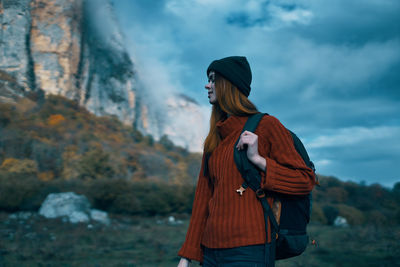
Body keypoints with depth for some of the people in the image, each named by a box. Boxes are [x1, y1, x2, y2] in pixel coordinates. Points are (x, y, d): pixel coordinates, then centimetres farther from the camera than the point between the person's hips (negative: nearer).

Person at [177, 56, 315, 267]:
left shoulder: (266, 126, -2)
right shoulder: (214, 139, 15)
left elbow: (305, 180, -3)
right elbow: (203, 196, 14)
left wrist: (258, 159, -14)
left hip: (248, 250, -6)